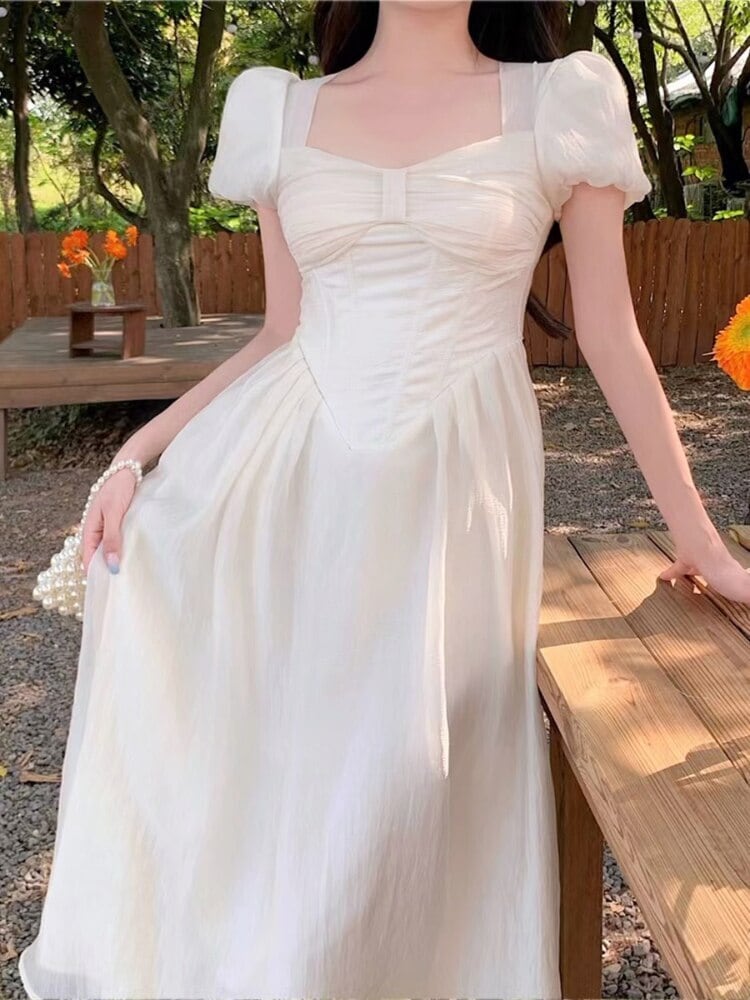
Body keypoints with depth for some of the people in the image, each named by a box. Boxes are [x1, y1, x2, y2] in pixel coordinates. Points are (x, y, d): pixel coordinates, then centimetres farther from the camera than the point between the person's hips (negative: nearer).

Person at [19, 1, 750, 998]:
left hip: (450, 490, -2)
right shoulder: (281, 113, 8)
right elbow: (280, 333, 12)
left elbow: (612, 338, 2)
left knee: (392, 790, -1)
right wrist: (136, 453, 4)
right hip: (279, 475, 3)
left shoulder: (560, 103, 1)